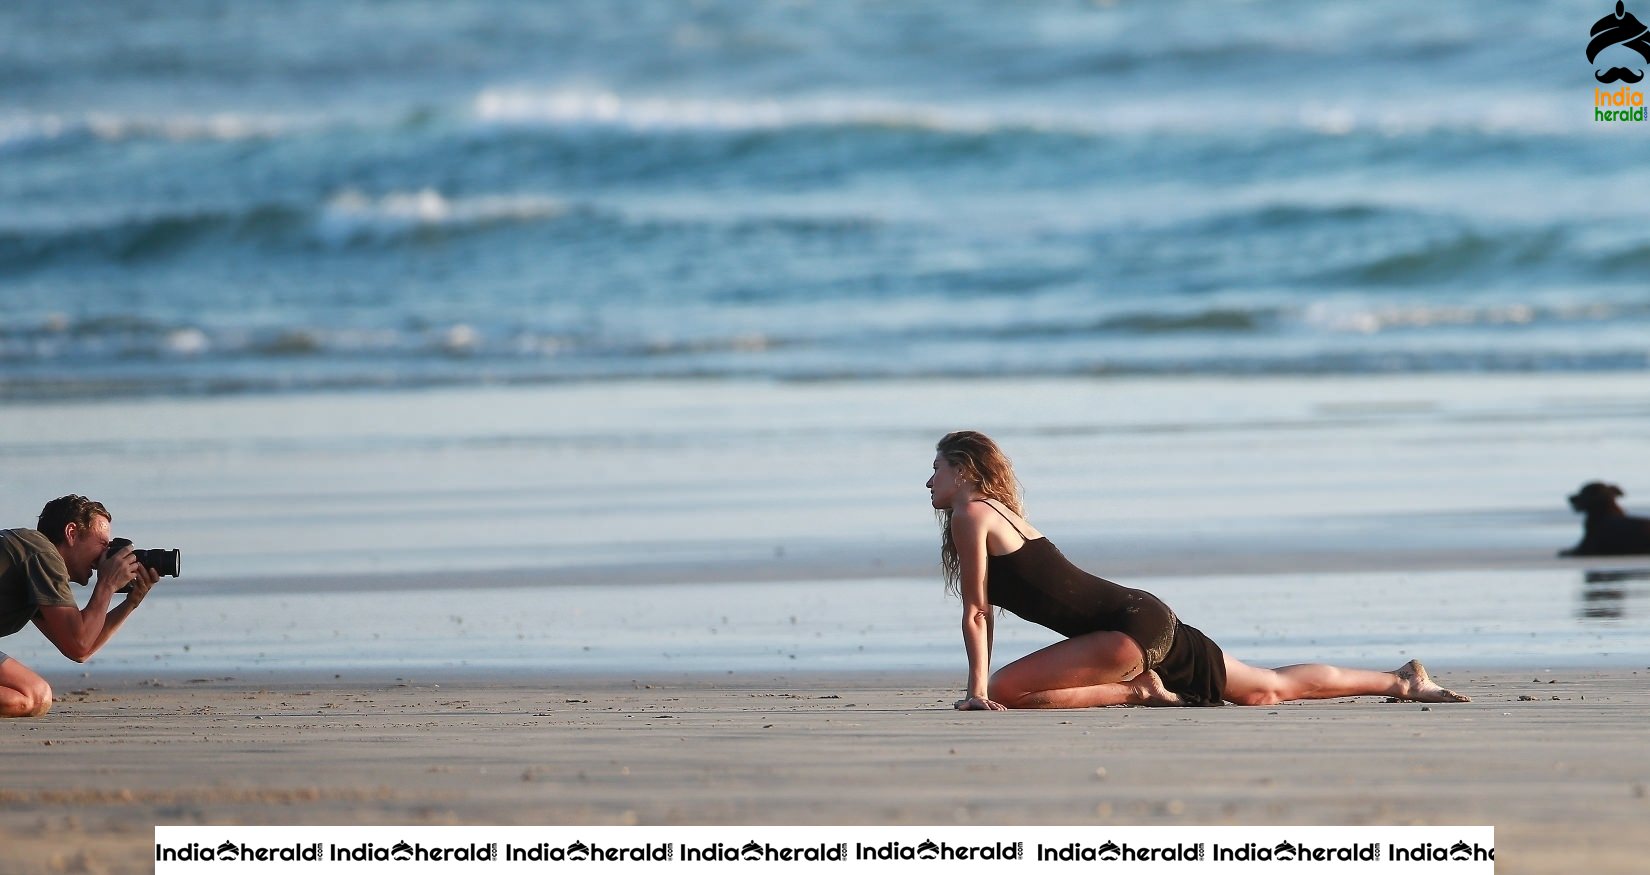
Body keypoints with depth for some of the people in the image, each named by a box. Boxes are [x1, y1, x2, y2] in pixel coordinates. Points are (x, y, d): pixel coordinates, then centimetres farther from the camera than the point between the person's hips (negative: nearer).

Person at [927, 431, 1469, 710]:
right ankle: (1402, 681, 21)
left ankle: (1136, 690, -10)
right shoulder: (1002, 515, 20)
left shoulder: (970, 515, -7)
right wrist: (982, 688, 16)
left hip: (1133, 628, -10)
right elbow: (983, 612, 22)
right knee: (1269, 690, 17)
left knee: (1007, 692, -20)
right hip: (1151, 619, 10)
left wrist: (979, 693, -11)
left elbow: (975, 614, -11)